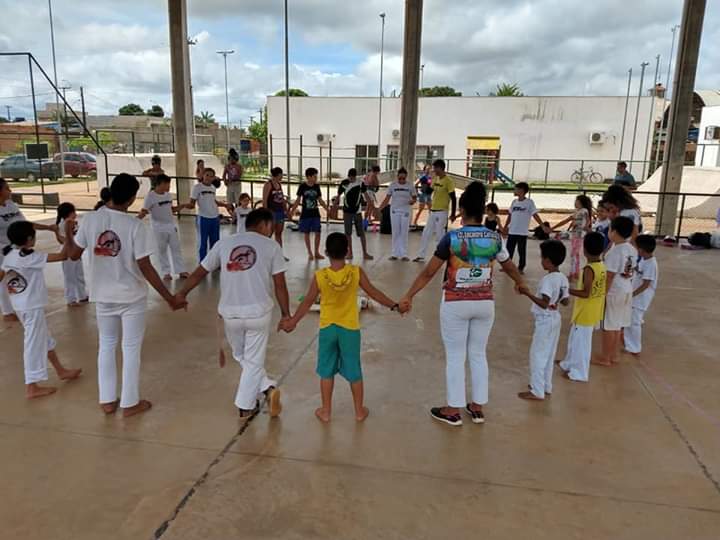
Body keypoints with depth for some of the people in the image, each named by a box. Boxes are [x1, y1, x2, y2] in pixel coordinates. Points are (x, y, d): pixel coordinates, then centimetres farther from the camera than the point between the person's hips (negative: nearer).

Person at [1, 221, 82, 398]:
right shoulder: (30, 257, -23)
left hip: (21, 305, 9)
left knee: (45, 339, 21)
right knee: (34, 344, 1)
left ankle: (61, 371, 35)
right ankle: (31, 387, 11)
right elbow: (62, 256, -26)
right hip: (32, 307, -9)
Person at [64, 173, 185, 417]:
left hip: (103, 296, 4)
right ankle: (130, 403, 20)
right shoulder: (135, 225, -19)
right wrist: (169, 297, -14)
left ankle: (107, 400, 28)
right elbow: (145, 267, -20)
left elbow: (73, 255, 2)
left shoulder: (90, 219, -8)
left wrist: (67, 232, 22)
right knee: (131, 348, 10)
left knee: (106, 345, 20)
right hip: (132, 296, -4)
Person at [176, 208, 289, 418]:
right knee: (253, 361, 12)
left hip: (230, 312, 3)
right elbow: (280, 286, -2)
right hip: (259, 312, -2)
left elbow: (199, 273, 10)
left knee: (240, 357, 23)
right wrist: (286, 315, 7)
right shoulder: (272, 246, 0)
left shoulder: (224, 243, 6)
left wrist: (182, 294, 21)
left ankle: (267, 387, 18)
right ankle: (245, 407, 17)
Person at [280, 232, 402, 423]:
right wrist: (394, 305, 6)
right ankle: (359, 411, 25)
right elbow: (373, 293, -6)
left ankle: (326, 411, 24)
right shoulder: (356, 272, -15)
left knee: (326, 371, 15)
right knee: (354, 372, 13)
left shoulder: (320, 276, -14)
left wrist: (293, 321, 7)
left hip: (327, 328, 0)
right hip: (350, 329, 0)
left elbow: (308, 302, -6)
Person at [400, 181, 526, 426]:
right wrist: (520, 283, 37)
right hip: (485, 303, 4)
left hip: (456, 304, -4)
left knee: (455, 357, 8)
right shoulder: (494, 238, -2)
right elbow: (509, 266, 17)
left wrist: (408, 296, -4)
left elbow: (428, 272, -13)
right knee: (478, 354, 17)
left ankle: (453, 411, 19)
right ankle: (477, 408, 28)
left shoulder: (452, 238, -14)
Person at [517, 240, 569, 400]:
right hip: (555, 318, 9)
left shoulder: (547, 280, -22)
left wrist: (528, 293, -23)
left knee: (537, 354, 1)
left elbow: (544, 304, -26)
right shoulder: (563, 279, 3)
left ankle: (537, 391, 7)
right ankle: (546, 386, 30)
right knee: (548, 354, 18)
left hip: (545, 320, -9)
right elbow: (565, 301, 7)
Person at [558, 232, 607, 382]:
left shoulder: (589, 269, -23)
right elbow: (595, 289, 9)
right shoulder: (602, 267, 3)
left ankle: (579, 372, 16)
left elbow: (586, 293, -25)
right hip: (593, 312, 9)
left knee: (581, 341, 4)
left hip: (585, 313, -9)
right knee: (576, 338, 21)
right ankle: (571, 364, 35)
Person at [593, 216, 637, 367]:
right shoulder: (632, 250, 4)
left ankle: (605, 357, 13)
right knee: (618, 325, 17)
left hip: (613, 292, -8)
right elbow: (631, 270, 13)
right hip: (627, 291, 8)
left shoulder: (614, 252, -21)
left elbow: (610, 276, -20)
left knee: (608, 326, 3)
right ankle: (613, 355, 28)